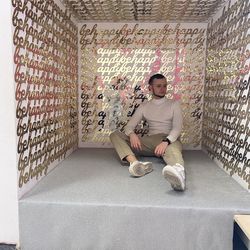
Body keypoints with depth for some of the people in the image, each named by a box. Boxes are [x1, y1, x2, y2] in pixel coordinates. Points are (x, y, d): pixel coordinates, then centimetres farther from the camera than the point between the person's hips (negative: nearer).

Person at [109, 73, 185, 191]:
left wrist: (166, 141, -28)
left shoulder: (174, 104, 9)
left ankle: (178, 171, -79)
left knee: (172, 149, -41)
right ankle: (135, 163, -44)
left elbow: (177, 128, -5)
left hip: (169, 140, -3)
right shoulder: (144, 106, 16)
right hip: (149, 141, 4)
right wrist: (132, 134, -19)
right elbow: (129, 126, 7)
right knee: (115, 135, -14)